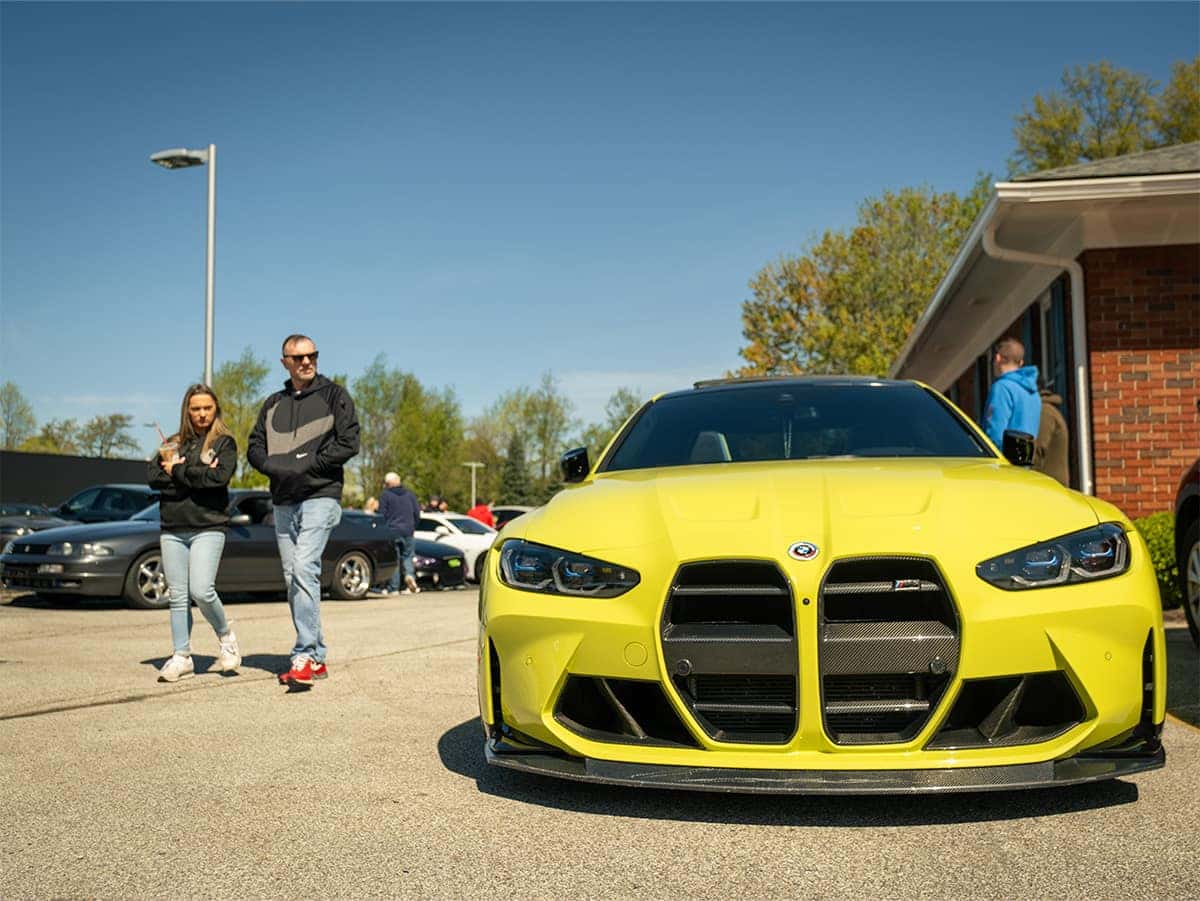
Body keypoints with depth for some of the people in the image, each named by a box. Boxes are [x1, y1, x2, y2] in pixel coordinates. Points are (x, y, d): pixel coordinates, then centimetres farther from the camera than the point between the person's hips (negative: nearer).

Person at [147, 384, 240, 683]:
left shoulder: (224, 442, 4)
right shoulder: (173, 443, 16)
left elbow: (219, 476, -13)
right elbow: (154, 477, 2)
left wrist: (178, 472, -6)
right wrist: (197, 474, -10)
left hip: (208, 527, -4)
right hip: (172, 530, 4)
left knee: (201, 590, -16)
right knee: (177, 596, 4)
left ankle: (225, 635, 10)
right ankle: (181, 657, 11)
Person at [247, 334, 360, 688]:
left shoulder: (334, 396, 3)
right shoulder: (273, 404, 18)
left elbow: (348, 443, -6)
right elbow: (255, 447, 15)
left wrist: (307, 466, -13)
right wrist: (275, 466, -6)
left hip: (321, 496, -6)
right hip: (283, 502, 7)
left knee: (304, 569, -22)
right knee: (292, 579, 7)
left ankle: (305, 656, -22)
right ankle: (316, 658, 16)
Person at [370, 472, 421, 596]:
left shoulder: (385, 495, -3)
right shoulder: (409, 494, 10)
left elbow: (382, 515, -4)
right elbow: (417, 512, 10)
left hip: (392, 531, -3)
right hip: (408, 531, 3)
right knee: (407, 556, 13)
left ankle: (393, 588, 2)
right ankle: (410, 575, -13)